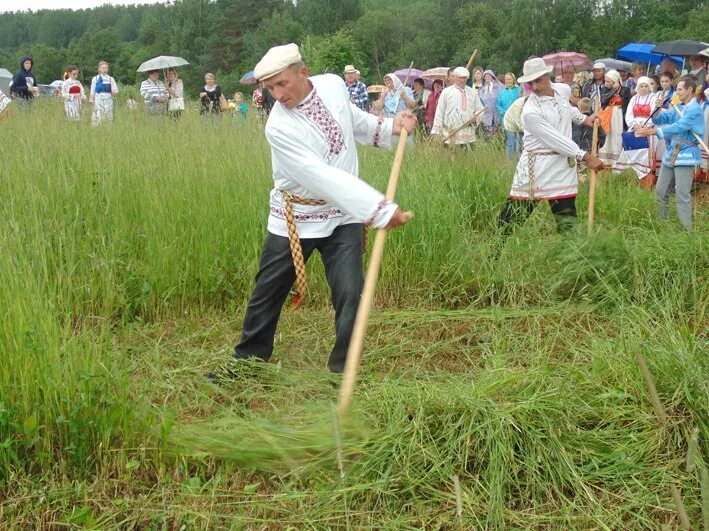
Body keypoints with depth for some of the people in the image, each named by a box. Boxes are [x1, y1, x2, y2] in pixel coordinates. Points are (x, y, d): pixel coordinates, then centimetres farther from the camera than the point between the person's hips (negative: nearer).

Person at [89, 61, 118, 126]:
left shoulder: (111, 79, 9)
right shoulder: (95, 79, 7)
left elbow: (115, 91, 8)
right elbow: (92, 91, 8)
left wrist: (114, 93, -14)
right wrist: (91, 100, 2)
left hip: (108, 100, 2)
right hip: (99, 100, -2)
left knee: (108, 118, 0)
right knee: (98, 118, -10)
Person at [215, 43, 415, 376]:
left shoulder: (333, 85, -9)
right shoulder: (278, 127, -24)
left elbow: (352, 118, 17)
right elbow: (322, 177, -33)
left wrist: (387, 127, -1)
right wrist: (379, 210, -37)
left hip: (343, 214, 3)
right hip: (295, 218, -2)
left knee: (350, 293, -8)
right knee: (267, 292, 11)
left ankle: (343, 367, 10)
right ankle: (248, 358, 32)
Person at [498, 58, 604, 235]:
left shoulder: (564, 89, 3)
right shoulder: (530, 112, -19)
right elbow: (555, 139, -20)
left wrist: (583, 119, 21)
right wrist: (585, 156, -20)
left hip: (564, 163, 6)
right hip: (537, 165, -6)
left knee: (567, 215, 6)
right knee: (518, 211, -3)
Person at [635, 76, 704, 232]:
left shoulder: (695, 110, -14)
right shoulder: (678, 107, 13)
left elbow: (678, 127, -25)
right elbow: (662, 119, 11)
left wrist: (652, 132, -29)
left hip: (685, 155, -9)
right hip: (671, 153, 9)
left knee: (682, 195, -11)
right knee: (660, 191, 12)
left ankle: (686, 231, -7)